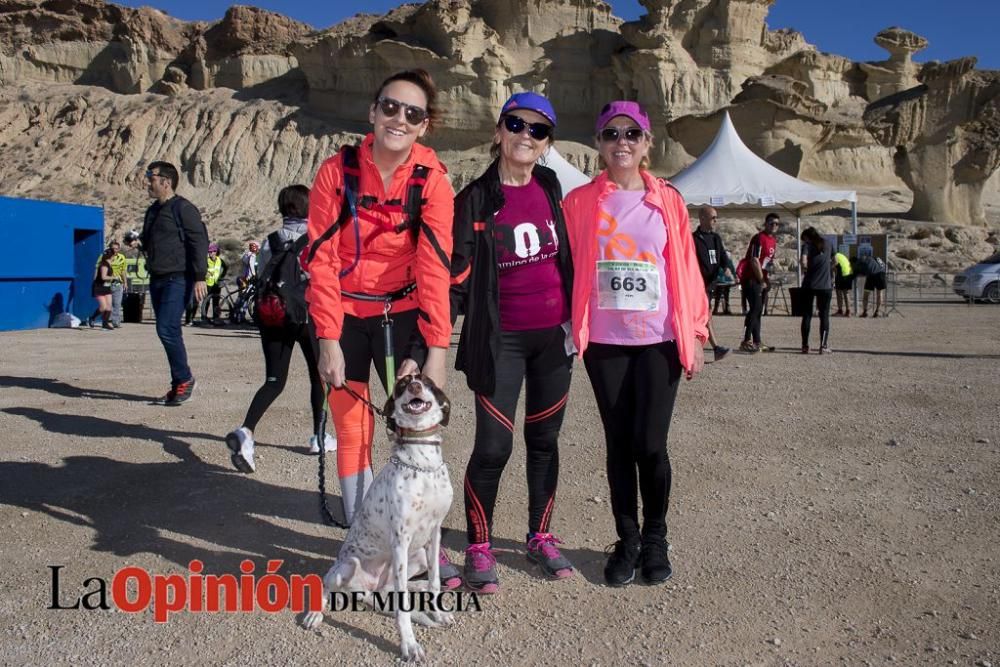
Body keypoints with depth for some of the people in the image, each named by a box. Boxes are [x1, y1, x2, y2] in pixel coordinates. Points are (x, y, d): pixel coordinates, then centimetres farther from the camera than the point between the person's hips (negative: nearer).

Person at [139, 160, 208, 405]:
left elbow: (199, 242, -14)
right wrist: (138, 240, 9)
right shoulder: (153, 210, 19)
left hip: (178, 279, -9)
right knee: (168, 332, 10)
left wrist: (200, 277, -20)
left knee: (167, 329, -17)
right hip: (157, 280, 9)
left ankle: (184, 378, -1)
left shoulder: (184, 208, -8)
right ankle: (180, 385, 16)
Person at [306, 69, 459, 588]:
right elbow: (323, 259, -11)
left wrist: (435, 348, -20)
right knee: (352, 430, 4)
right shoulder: (338, 171, -10)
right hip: (345, 316, 0)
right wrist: (328, 340, -16)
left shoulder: (431, 180, -9)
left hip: (402, 315, 0)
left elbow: (434, 267, -15)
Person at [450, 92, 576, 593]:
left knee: (544, 440, 12)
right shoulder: (476, 199, -4)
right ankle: (479, 548, 14)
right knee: (493, 446, -4)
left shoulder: (551, 188, 6)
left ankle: (540, 538, 27)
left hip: (552, 334, 4)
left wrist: (575, 318, 16)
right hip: (500, 339, -3)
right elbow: (457, 274, -8)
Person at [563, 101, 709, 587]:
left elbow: (686, 268, 6)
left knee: (650, 445, -3)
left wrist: (694, 334, 3)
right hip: (603, 342, 1)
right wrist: (570, 331, -2)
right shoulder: (580, 202, 4)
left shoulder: (668, 200, 6)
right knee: (619, 444, 7)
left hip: (658, 341, 0)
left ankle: (656, 540, 19)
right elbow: (567, 268, 3)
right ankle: (627, 540, 22)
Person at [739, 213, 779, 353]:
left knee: (758, 310, 10)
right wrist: (762, 280, -12)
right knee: (755, 307, -16)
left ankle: (757, 342, 14)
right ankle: (746, 341, -16)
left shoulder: (774, 241, 15)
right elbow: (754, 261, -18)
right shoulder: (759, 238, -13)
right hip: (751, 279, -9)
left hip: (761, 280, 9)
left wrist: (766, 280, 12)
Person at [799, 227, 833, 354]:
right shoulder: (826, 245, 12)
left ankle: (805, 346, 5)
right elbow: (830, 261, 17)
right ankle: (824, 346, 1)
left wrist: (805, 269, 1)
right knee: (824, 316, 6)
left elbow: (803, 261, -17)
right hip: (825, 286, 2)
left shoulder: (807, 245, 0)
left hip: (809, 285, -2)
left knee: (807, 316, 5)